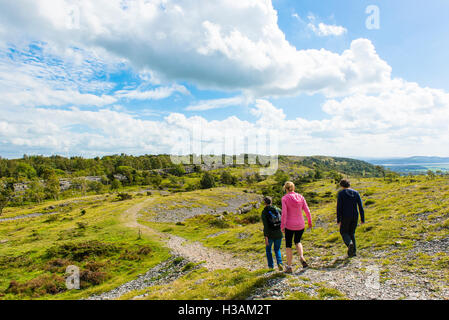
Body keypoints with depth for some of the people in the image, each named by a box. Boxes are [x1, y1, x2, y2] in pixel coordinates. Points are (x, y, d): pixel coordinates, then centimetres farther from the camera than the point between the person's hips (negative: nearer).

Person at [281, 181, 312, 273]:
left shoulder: (285, 198, -10)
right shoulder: (300, 197, 0)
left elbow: (284, 213, -17)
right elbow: (307, 211, 1)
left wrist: (282, 226, -11)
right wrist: (310, 222, 16)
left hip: (289, 225, -3)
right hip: (300, 225, 3)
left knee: (288, 245, 13)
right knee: (297, 241, 27)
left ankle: (289, 267, 15)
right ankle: (302, 257, 2)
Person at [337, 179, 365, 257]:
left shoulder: (341, 193, -4)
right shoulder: (356, 193, 7)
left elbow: (339, 207, -10)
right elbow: (360, 206, 3)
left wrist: (338, 220, -9)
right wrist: (362, 219, 6)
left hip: (345, 216, -4)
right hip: (355, 216, 4)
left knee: (344, 232, 12)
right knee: (351, 233, 19)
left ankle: (350, 243, -17)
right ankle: (353, 251, 14)